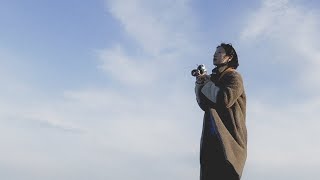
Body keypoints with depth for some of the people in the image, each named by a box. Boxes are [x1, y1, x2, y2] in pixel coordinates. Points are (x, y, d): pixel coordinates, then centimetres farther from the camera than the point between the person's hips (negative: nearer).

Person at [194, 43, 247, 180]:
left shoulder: (234, 77, 0)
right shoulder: (214, 78, 19)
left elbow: (225, 99, -18)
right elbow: (204, 105, 16)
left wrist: (207, 83, -4)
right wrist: (199, 84, 3)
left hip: (228, 136, -6)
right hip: (212, 136, 7)